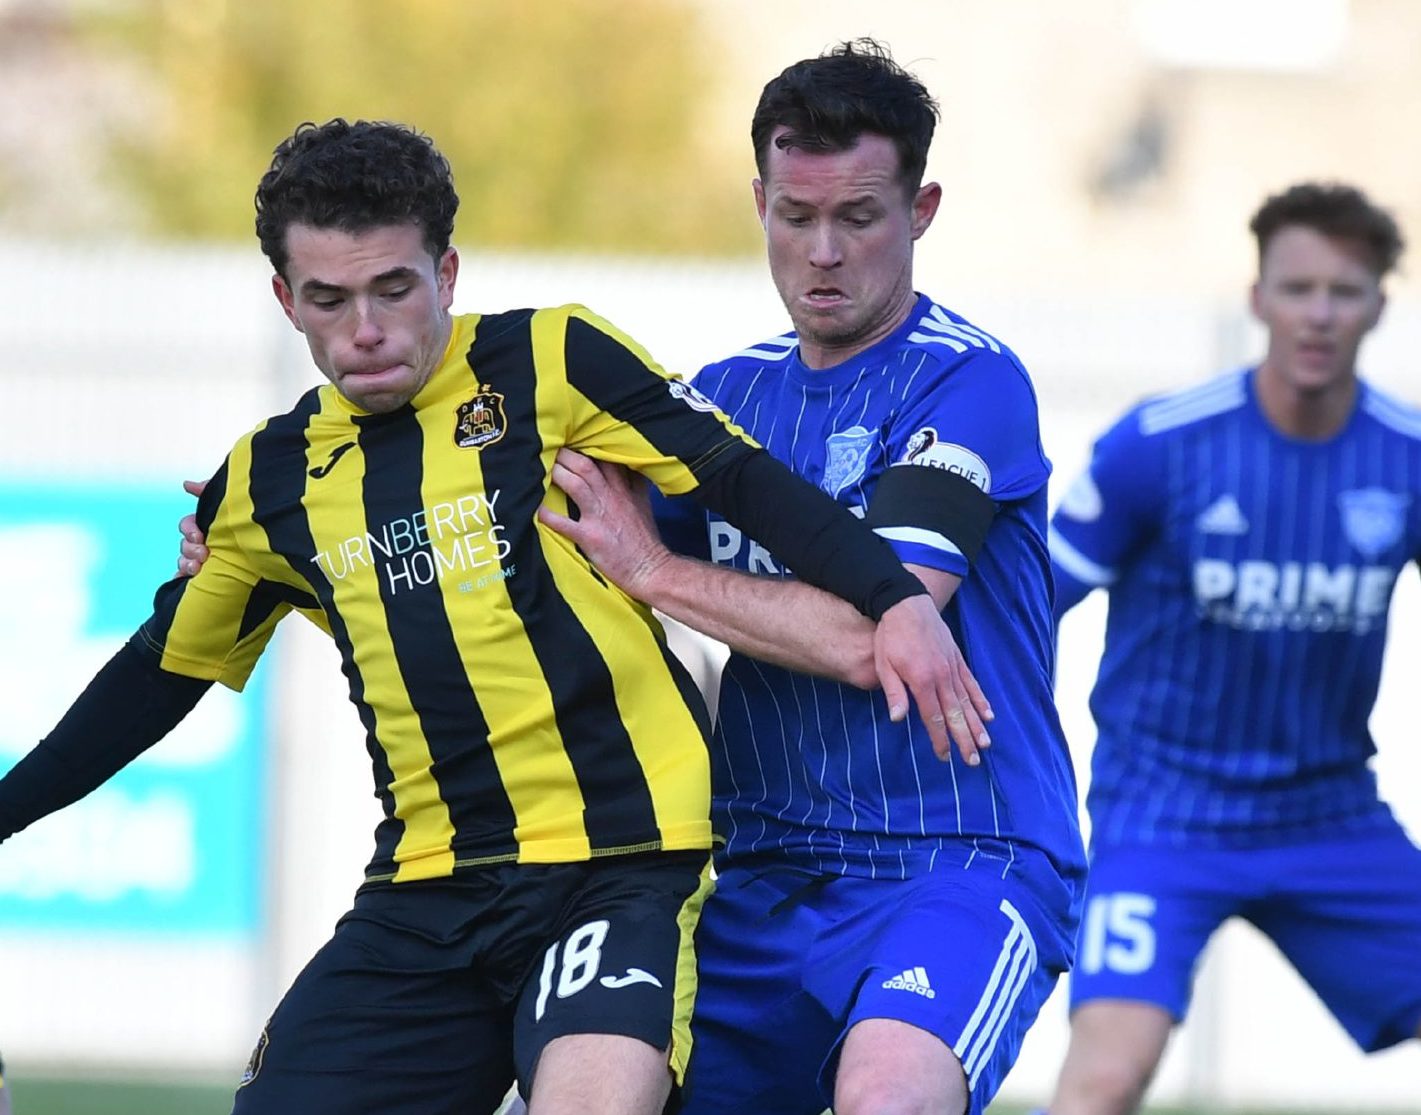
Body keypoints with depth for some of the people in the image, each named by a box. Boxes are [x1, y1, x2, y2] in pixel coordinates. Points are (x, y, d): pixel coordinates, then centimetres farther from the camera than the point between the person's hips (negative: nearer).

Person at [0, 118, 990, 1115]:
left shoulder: (549, 364, -2)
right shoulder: (274, 478, 12)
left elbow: (747, 483, -5)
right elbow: (164, 669, 25)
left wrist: (896, 598, -20)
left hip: (620, 865, -5)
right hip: (424, 900, 5)